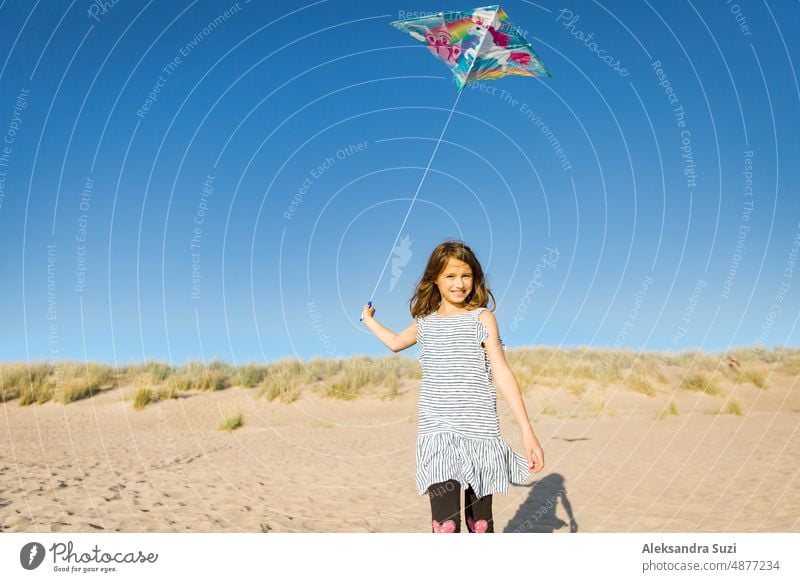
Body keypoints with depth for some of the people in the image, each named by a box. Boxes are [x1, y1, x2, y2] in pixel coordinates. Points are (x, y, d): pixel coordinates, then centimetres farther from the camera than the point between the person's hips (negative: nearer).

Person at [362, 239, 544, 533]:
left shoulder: (482, 318, 2)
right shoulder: (425, 323, 11)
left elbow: (502, 373, -4)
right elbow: (395, 342, 34)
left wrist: (527, 431, -11)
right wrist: (368, 319, 45)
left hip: (479, 432, -1)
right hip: (437, 434, 1)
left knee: (480, 523, 9)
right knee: (445, 524, -11)